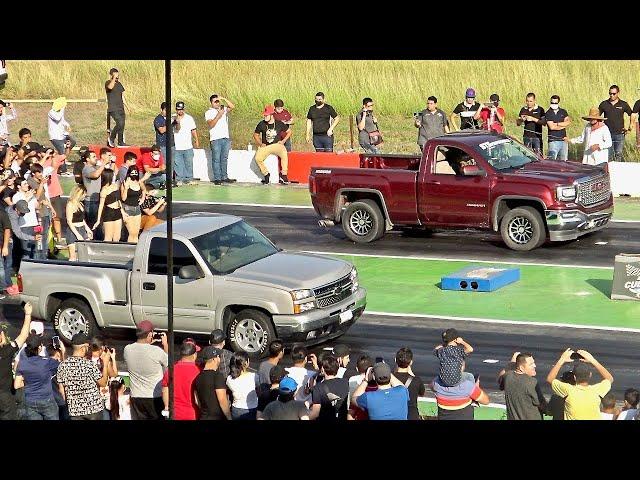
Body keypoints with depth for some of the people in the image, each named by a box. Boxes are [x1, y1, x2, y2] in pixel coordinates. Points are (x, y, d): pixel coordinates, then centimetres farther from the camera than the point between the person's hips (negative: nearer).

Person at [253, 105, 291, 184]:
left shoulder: (279, 124, 0)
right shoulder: (261, 124, 1)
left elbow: (289, 131, 13)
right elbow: (255, 135, 16)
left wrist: (283, 141, 1)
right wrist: (260, 144, 2)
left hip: (277, 145, -2)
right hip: (265, 146, 2)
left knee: (284, 153, -35)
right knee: (258, 158, -27)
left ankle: (283, 174, -26)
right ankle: (266, 174, -2)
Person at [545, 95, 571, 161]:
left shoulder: (563, 112, 12)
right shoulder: (548, 114, -2)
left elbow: (568, 122, -2)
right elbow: (551, 127, -12)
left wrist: (557, 124, -9)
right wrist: (563, 125, -3)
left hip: (563, 140, 5)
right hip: (554, 141, -5)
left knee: (563, 160, 8)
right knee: (552, 160, -13)